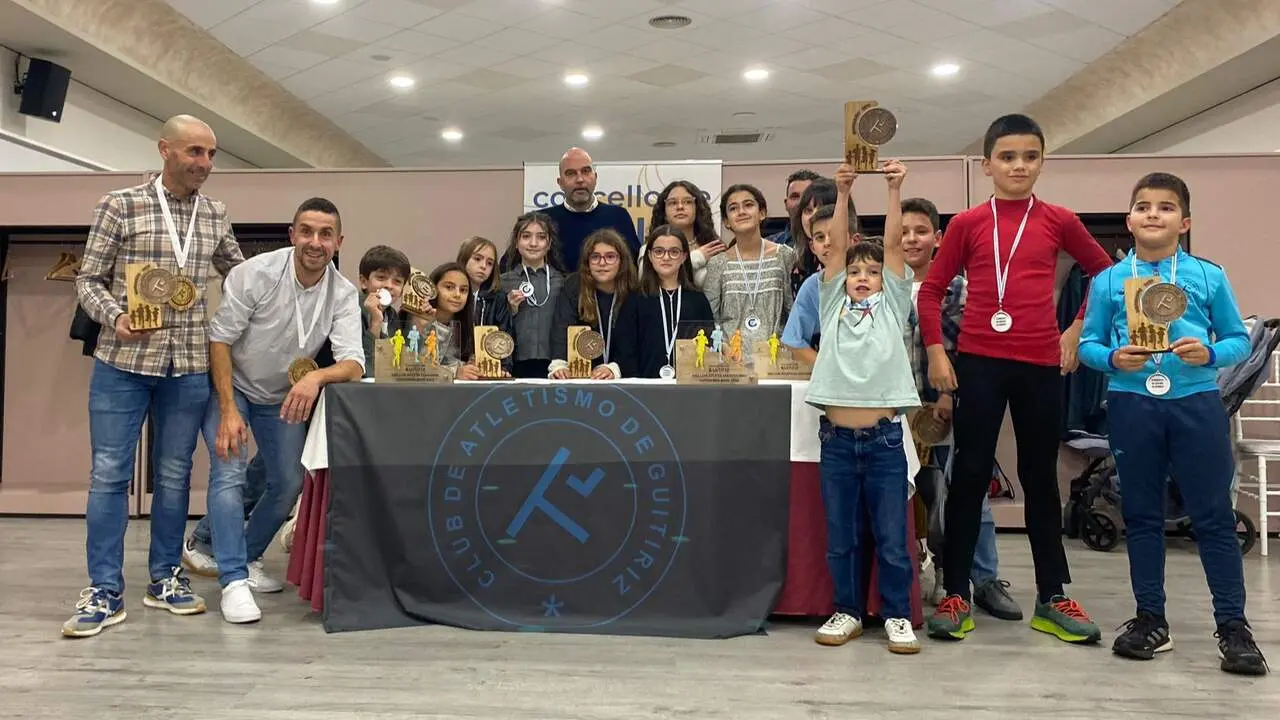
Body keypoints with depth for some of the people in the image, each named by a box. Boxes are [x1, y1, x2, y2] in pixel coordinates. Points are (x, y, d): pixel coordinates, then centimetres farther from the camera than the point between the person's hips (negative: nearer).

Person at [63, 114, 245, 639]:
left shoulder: (216, 217, 8)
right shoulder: (119, 205, -2)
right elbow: (88, 279, 0)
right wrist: (114, 317, -17)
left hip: (189, 366, 3)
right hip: (122, 363, -3)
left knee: (174, 475, 9)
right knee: (108, 474, 1)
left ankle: (165, 578, 22)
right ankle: (105, 592, 10)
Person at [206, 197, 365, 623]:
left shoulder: (344, 295, -17)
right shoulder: (256, 273, -24)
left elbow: (353, 364, -27)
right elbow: (220, 339, -19)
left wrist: (316, 377, -50)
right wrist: (228, 410, -26)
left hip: (284, 397, 4)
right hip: (231, 386, -3)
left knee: (289, 485, 7)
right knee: (229, 474, -19)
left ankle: (247, 555, 31)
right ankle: (234, 580, -12)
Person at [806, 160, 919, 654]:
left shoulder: (893, 305, 9)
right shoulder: (833, 305, 11)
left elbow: (893, 243, 1)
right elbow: (836, 245, 4)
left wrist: (895, 189, -6)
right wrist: (842, 193, -5)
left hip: (884, 438, -1)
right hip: (836, 438, 1)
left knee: (892, 536, 5)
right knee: (841, 536, 9)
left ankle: (897, 615, 18)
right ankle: (848, 611, 23)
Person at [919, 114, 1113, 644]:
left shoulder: (1058, 221, 5)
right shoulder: (967, 223, 2)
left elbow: (1106, 272, 17)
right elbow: (931, 290, 4)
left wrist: (1079, 330, 9)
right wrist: (935, 352, -4)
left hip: (1041, 363, 2)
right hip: (978, 362, -1)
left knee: (1041, 478, 10)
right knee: (970, 474, 1)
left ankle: (1052, 598, 21)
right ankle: (956, 594, 10)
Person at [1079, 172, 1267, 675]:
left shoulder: (1209, 277, 4)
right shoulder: (1108, 281, 5)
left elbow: (1239, 339, 5)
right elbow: (1087, 343, 5)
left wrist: (1210, 354, -15)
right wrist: (1112, 358, -15)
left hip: (1196, 402, -1)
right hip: (1131, 405, 1)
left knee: (1214, 515, 2)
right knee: (1141, 515, 9)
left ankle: (1233, 627, 13)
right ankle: (1151, 620, 21)